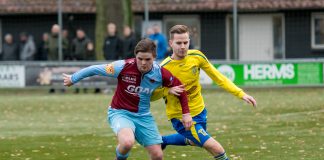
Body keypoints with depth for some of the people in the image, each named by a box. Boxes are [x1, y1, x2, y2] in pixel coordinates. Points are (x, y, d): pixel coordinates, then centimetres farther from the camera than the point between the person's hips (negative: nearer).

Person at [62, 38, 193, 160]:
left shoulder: (161, 74, -14)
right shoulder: (124, 67, -24)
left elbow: (180, 87, 4)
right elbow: (95, 69, -10)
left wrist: (186, 113, 4)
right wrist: (73, 79, 2)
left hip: (143, 116, 4)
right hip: (120, 113, -4)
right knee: (127, 142, -34)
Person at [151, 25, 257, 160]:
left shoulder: (197, 57, -11)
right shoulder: (164, 68, -22)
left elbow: (218, 77, -1)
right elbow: (151, 96, -15)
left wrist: (240, 94, -7)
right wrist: (167, 90, -34)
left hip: (199, 111, 6)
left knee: (194, 141, 33)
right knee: (217, 149, -16)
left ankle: (163, 140, 53)